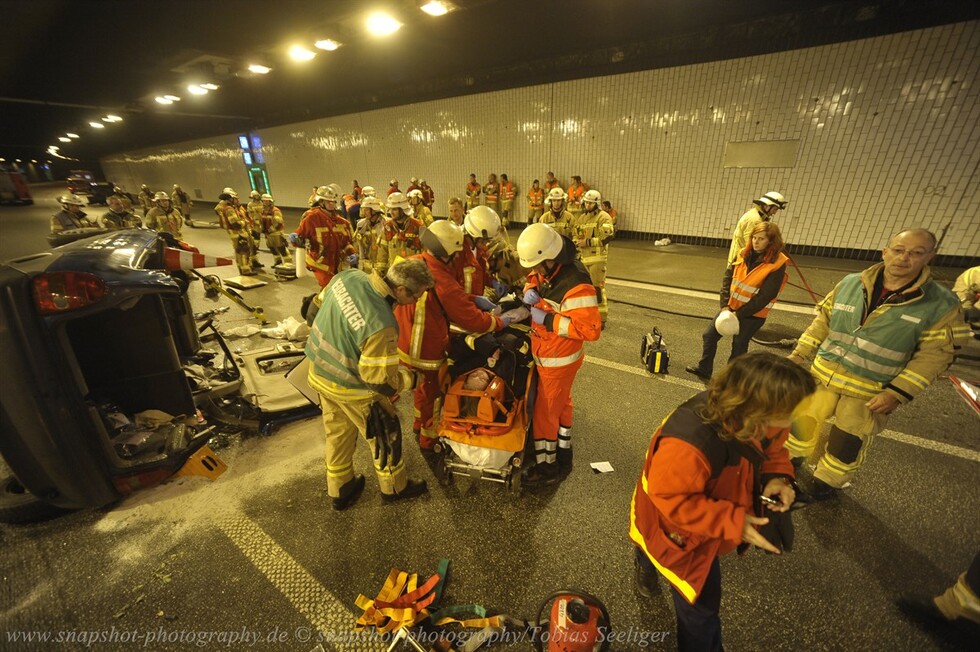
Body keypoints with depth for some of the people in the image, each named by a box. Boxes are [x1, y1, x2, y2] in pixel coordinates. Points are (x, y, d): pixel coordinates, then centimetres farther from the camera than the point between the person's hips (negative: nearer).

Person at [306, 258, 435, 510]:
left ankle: (339, 490, 47)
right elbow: (382, 381, -28)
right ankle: (394, 487, 40)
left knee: (337, 433, 26)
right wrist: (412, 378, -11)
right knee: (384, 434, 17)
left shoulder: (347, 276, -14)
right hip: (351, 388, -7)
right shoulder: (382, 325, -36)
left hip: (319, 372, 8)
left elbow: (315, 309, 4)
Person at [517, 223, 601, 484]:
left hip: (558, 359, -9)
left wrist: (548, 320, -29)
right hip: (546, 352, 9)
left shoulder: (576, 286, -32)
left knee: (545, 412, 6)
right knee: (561, 403, 25)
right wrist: (530, 291, -10)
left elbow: (590, 330, -32)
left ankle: (546, 466, 28)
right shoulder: (547, 268, -5)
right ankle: (563, 454, 46)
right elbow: (533, 281, 15)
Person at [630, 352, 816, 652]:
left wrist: (776, 478, -20)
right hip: (674, 524, -7)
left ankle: (647, 564, 69)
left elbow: (772, 450, -1)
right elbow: (672, 500, -35)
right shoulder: (688, 443, -49)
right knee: (700, 603, 11)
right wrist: (734, 523, -32)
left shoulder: (763, 422, -24)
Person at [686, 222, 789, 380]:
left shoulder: (777, 264, -16)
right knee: (709, 335, 7)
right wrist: (725, 305, -10)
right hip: (731, 307, 5)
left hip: (753, 314, -5)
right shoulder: (744, 254, -2)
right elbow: (728, 277, -1)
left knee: (739, 345, 7)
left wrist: (739, 314, -17)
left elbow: (766, 296, -18)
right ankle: (703, 368, 23)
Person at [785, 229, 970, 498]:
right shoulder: (850, 284, -3)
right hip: (823, 375, 2)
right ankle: (792, 460, 41)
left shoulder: (941, 304, -10)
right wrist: (799, 354, 1)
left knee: (845, 448, 10)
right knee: (802, 423, 13)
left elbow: (935, 354, -9)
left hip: (871, 392, -2)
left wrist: (897, 394, -16)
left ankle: (826, 483, 37)